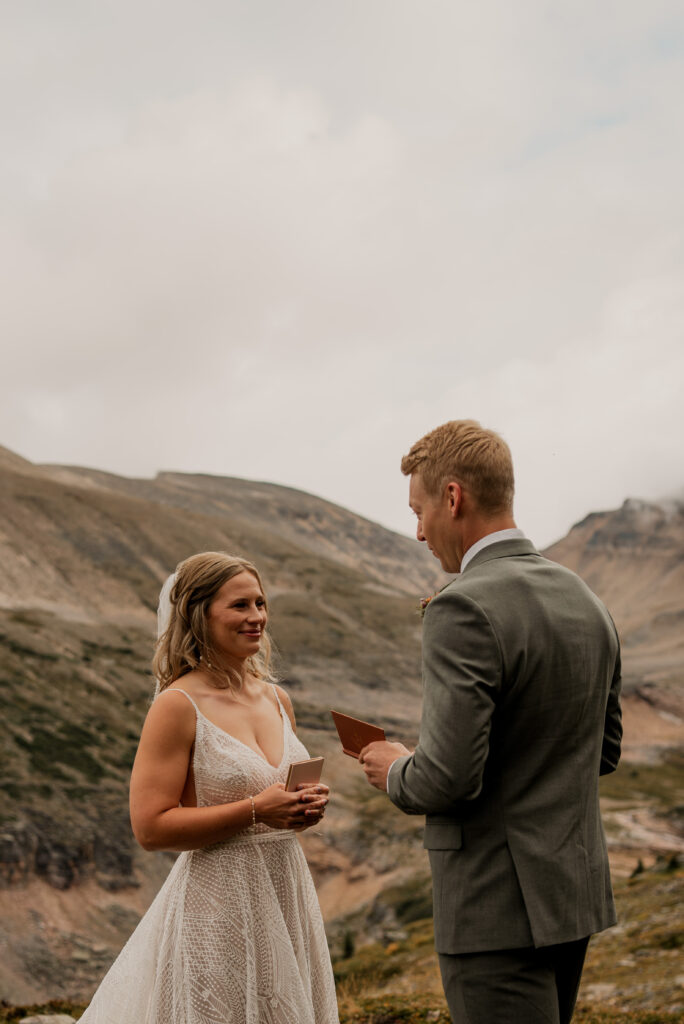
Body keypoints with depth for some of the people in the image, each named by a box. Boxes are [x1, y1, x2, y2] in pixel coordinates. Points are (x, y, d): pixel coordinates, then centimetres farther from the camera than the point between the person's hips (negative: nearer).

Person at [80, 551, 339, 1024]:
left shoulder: (277, 699, 9)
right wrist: (255, 810, -21)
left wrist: (306, 805, 0)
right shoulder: (178, 706, -12)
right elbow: (150, 828, -16)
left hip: (287, 894, 7)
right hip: (217, 905, -7)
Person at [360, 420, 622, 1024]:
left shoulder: (465, 610, -19)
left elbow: (448, 777, -23)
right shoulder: (585, 602, 7)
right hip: (575, 892, 9)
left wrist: (397, 773, -3)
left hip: (500, 908, -9)